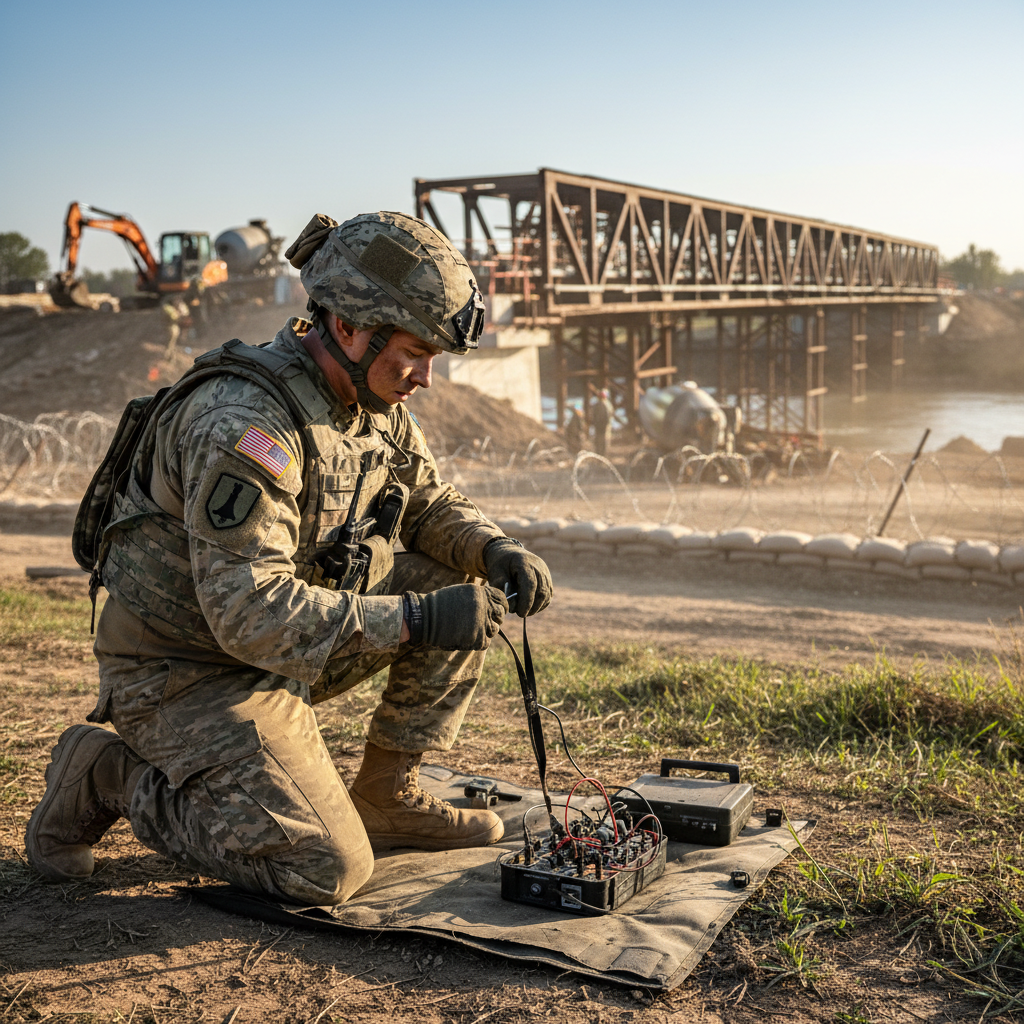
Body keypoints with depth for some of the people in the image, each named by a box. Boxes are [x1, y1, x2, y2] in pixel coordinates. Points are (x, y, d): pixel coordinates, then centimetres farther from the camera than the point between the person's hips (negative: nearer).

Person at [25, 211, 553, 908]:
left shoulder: (372, 399, -1)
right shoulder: (246, 423, -29)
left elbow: (431, 504, 12)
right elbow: (249, 613, -34)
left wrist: (498, 550, -10)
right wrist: (414, 619, -35)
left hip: (285, 639, 9)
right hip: (185, 672, -8)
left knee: (461, 583, -2)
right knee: (328, 870, -17)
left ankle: (387, 798, 9)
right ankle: (112, 776, 2)